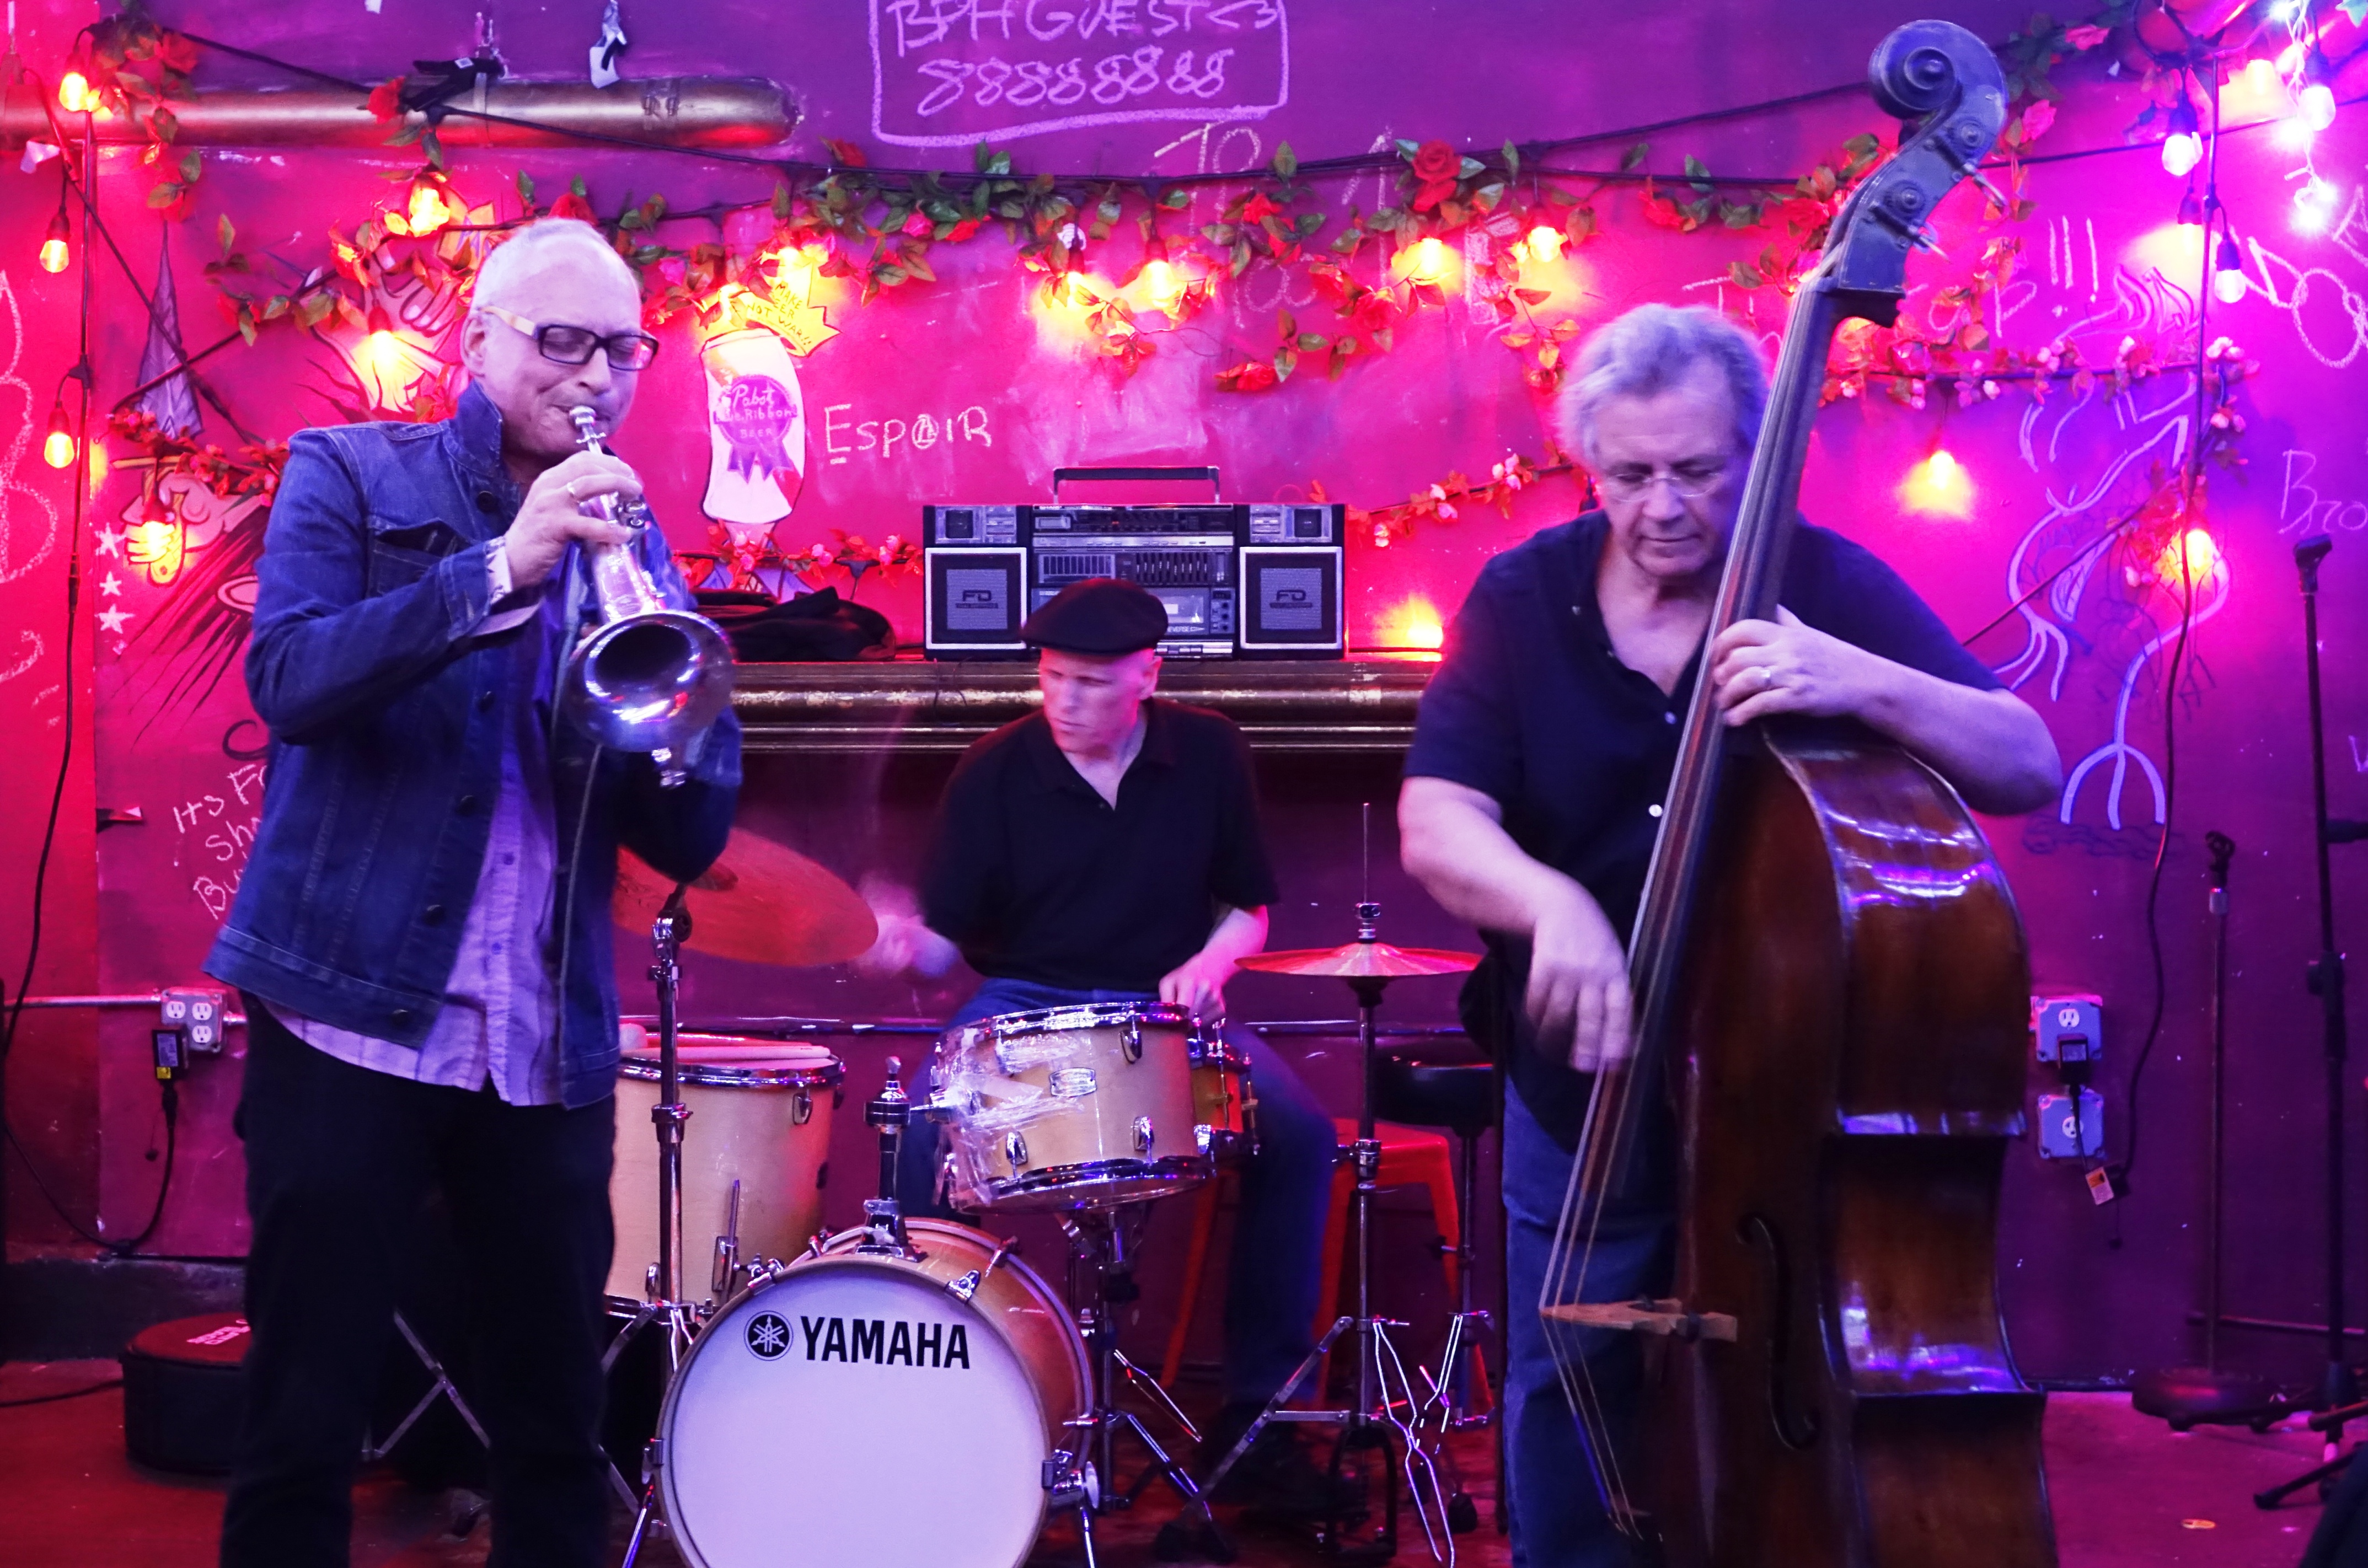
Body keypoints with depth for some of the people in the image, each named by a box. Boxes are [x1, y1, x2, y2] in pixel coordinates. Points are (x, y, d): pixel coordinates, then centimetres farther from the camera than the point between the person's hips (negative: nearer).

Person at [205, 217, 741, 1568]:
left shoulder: (632, 547, 13)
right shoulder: (350, 477, 4)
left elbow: (691, 838, 7)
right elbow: (290, 679, -14)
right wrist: (501, 565, -23)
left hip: (551, 1047, 4)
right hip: (355, 1011, -3)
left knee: (561, 1432, 8)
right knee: (304, 1426, 1)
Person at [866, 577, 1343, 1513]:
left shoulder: (1209, 753, 1)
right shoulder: (995, 773, -4)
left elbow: (1248, 906, 11)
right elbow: (950, 935, -3)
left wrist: (1211, 961, -11)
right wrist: (905, 945, -26)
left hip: (1169, 1007, 1)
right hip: (1025, 1003, -1)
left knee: (1301, 1135, -23)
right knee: (925, 1135, -31)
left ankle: (1258, 1407, -8)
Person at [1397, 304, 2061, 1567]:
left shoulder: (1828, 588, -10)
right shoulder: (1522, 599, -6)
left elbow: (2029, 767, -17)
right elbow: (1436, 822, -15)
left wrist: (1860, 682, -36)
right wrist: (1552, 901, -37)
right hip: (1581, 1098, 2)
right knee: (1567, 1430, 15)